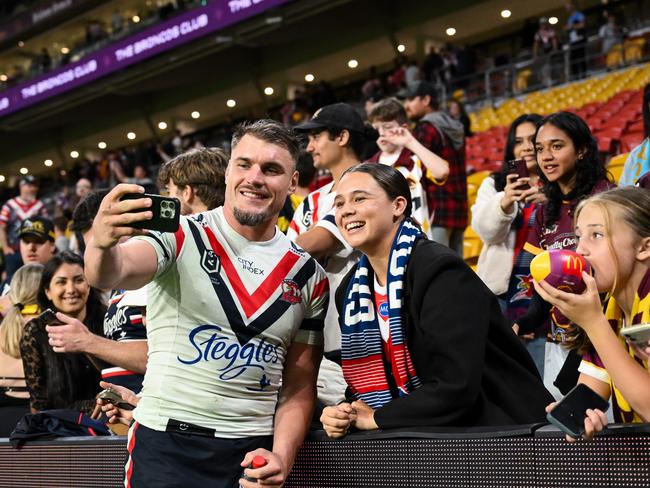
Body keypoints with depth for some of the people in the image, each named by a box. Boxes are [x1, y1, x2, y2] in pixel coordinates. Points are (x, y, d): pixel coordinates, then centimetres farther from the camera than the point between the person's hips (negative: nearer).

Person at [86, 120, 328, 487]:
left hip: (254, 452, 3)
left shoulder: (310, 276, 7)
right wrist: (103, 244, -44)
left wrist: (281, 458, -7)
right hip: (166, 443, -2)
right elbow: (113, 274, -22)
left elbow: (300, 385, 8)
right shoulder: (182, 236, -3)